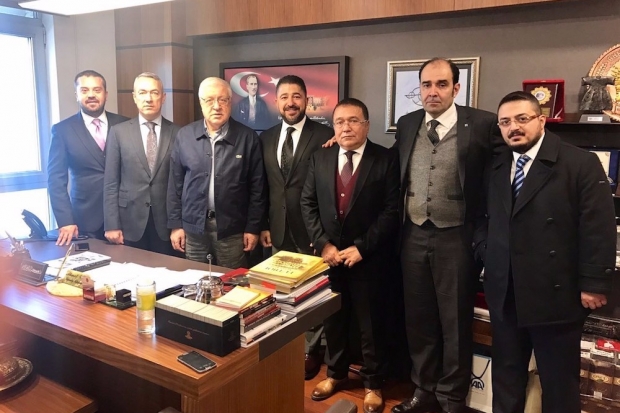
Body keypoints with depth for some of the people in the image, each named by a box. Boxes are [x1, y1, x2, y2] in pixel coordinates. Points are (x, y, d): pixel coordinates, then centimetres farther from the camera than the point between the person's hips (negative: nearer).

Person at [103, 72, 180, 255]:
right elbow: (111, 182, 1)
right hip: (130, 221, 0)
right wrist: (111, 225, -5)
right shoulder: (118, 132, 2)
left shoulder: (177, 133, 2)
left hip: (167, 221, 0)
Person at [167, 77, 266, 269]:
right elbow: (175, 183, 5)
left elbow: (257, 187, -2)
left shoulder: (248, 138, -5)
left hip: (232, 228, -1)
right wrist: (175, 224, 3)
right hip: (193, 226, 2)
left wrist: (253, 227, -3)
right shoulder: (185, 135, 0)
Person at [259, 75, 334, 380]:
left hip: (311, 230, -4)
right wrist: (263, 225, 8)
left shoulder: (325, 136, -8)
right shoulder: (266, 138, 9)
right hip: (279, 231, 5)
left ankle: (309, 350, 26)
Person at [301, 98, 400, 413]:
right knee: (332, 318, 16)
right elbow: (308, 204, 5)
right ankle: (335, 373, 37)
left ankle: (373, 384, 28)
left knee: (370, 322, 9)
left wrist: (361, 247, -15)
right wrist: (323, 243, -7)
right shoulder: (319, 158, 6)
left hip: (368, 256, -3)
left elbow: (391, 210, -10)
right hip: (328, 253, 3)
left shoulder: (386, 159, -6)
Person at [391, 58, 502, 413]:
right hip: (413, 236, 4)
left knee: (455, 322, 9)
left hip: (456, 237, -4)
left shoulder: (482, 124, -7)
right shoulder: (406, 124, 6)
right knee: (418, 319, 15)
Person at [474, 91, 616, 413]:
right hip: (504, 293, 5)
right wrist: (485, 252, 4)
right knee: (505, 373, 17)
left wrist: (594, 284, -13)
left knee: (559, 381, 11)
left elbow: (599, 229, -10)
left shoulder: (581, 164, -7)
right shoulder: (495, 169, 11)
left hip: (556, 293, -5)